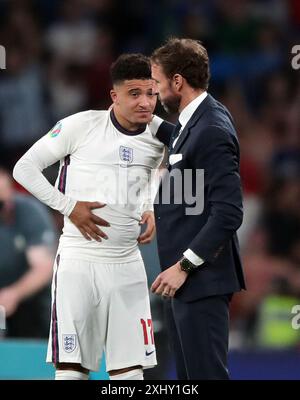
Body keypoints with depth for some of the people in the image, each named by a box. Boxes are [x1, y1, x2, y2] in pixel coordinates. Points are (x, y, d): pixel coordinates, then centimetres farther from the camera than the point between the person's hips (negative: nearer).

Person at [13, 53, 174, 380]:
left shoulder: (160, 134, 4)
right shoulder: (81, 126, -9)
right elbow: (24, 168, -3)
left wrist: (150, 212, 6)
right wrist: (69, 206, -12)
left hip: (127, 264, 4)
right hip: (78, 261, -4)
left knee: (130, 371, 3)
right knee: (70, 369, -4)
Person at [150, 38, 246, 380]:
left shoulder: (212, 131, -17)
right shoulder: (190, 122, 13)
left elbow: (228, 213, -22)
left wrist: (184, 266, -21)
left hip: (201, 278, -10)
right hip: (183, 276, 10)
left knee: (206, 373, -7)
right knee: (188, 375, 12)